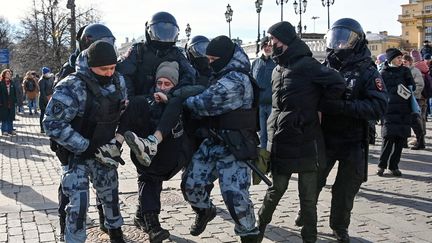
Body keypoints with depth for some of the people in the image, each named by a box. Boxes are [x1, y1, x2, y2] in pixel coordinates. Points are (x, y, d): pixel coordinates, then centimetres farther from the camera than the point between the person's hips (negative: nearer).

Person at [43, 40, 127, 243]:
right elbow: (53, 124, -25)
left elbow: (123, 112, 13)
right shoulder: (71, 88, -25)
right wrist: (87, 147, -25)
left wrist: (120, 136, 1)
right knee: (79, 202, -12)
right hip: (77, 152, -5)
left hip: (103, 150, 6)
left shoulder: (118, 82, -5)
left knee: (110, 195, 17)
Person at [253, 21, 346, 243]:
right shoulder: (277, 70, 13)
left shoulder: (306, 65, -11)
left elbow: (337, 83, -18)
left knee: (308, 196, 5)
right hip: (280, 141, 5)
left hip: (306, 141, -5)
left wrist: (319, 107, -6)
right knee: (277, 188, 11)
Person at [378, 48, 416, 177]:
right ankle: (382, 165, 2)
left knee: (401, 138, 2)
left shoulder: (405, 71, 12)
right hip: (390, 109, -3)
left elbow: (412, 86, 8)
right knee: (389, 137, -12)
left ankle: (394, 166, 13)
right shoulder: (384, 73, 4)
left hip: (404, 110, 3)